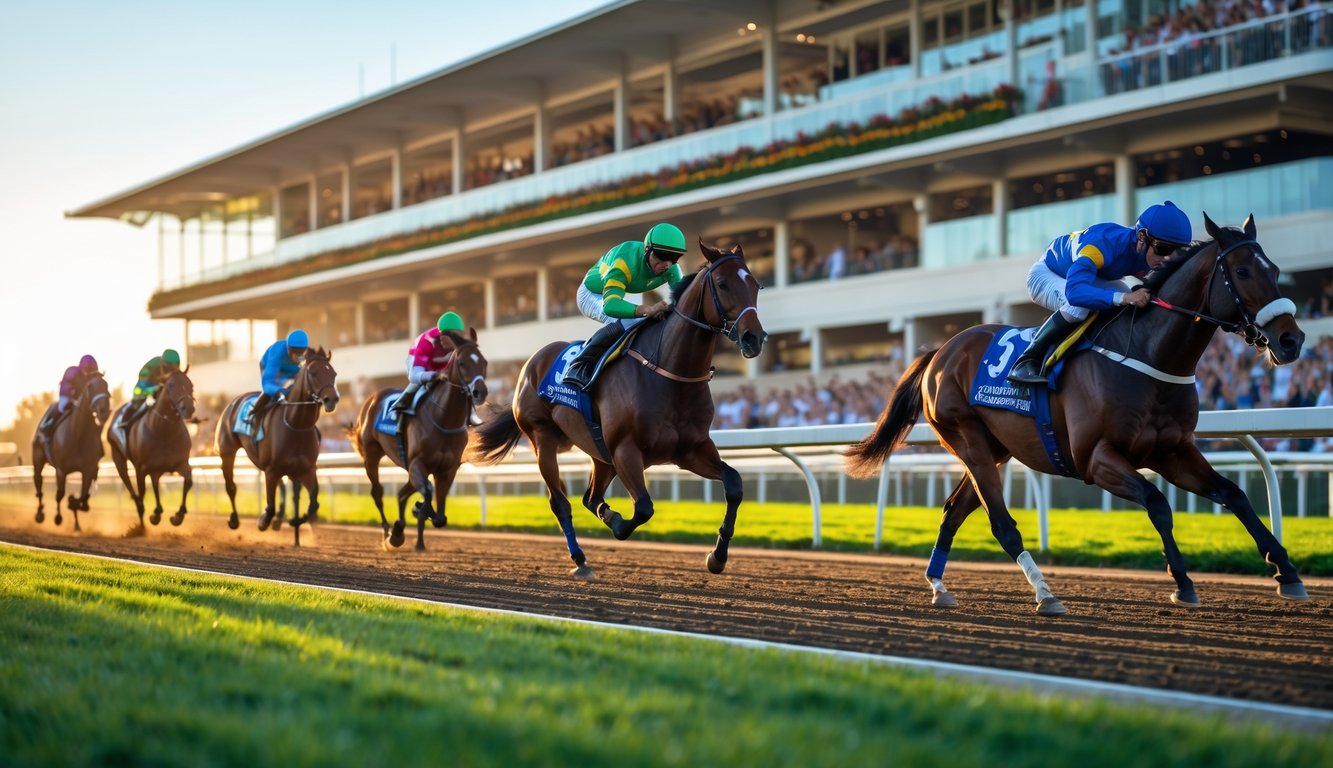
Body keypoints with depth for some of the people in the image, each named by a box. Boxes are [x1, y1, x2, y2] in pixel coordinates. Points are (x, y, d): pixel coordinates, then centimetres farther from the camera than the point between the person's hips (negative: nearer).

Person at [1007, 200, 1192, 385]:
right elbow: (1075, 291, -57)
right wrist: (1124, 298, -68)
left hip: (1093, 277, 8)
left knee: (1140, 305, -11)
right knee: (1079, 306, -38)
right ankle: (1027, 360, -24)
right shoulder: (1102, 244, -43)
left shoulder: (1153, 251, -21)